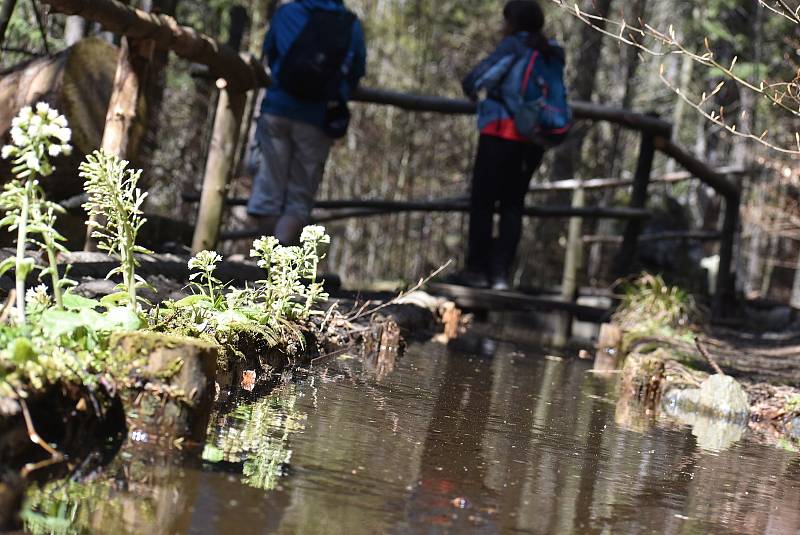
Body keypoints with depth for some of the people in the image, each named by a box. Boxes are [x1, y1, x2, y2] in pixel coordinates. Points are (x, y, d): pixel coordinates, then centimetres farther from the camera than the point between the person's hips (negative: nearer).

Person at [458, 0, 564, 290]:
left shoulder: (512, 46, -7)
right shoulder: (552, 52, 10)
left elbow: (474, 79, -11)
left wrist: (472, 90, 10)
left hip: (502, 133, -6)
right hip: (534, 139, 6)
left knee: (482, 201, 3)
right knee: (513, 204, 10)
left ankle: (477, 269, 2)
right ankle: (501, 272, 4)